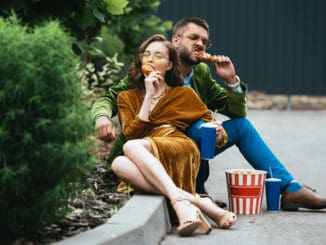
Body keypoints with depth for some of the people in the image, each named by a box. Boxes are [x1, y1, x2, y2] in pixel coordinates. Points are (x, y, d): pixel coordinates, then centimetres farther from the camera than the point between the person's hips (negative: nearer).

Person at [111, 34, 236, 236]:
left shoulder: (184, 94, 21)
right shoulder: (127, 98, 22)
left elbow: (213, 128, 18)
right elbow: (131, 133, 4)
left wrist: (217, 134, -6)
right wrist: (149, 96, 2)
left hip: (180, 153, -2)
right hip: (147, 164, 2)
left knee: (132, 147, -31)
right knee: (119, 163, -34)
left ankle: (181, 201, -49)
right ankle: (200, 203, -41)